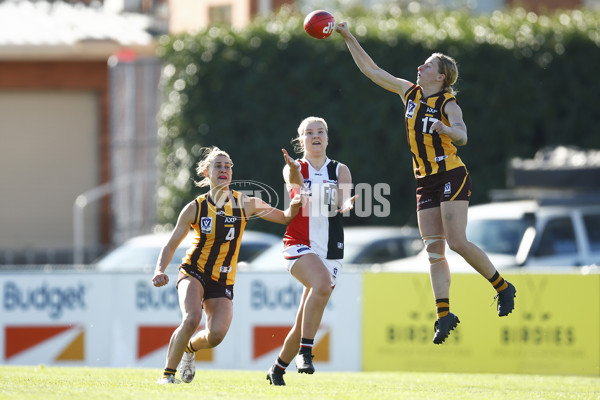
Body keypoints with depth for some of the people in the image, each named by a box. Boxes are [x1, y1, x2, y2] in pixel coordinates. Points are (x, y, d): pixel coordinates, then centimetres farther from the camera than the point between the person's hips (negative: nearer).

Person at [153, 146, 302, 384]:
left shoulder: (244, 204, -1)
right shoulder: (195, 208, -4)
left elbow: (285, 217, 7)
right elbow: (171, 246, 1)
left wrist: (296, 204, -17)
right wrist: (160, 271, -17)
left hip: (223, 282, 2)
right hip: (193, 273, -2)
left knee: (216, 335, -18)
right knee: (192, 318, -30)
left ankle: (189, 349, 19)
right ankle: (168, 373, -13)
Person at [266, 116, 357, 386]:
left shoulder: (340, 170, 10)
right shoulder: (295, 168, 4)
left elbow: (342, 203, -7)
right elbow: (295, 181, -21)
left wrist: (345, 205, -32)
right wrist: (294, 173, -45)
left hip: (330, 251, 3)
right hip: (299, 246, -3)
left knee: (305, 322, 4)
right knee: (322, 283, -35)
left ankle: (278, 369, 25)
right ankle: (305, 351, -29)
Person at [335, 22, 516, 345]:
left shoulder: (448, 104, -8)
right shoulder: (409, 92, 10)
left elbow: (462, 136, -26)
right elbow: (371, 70, 15)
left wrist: (446, 129, -47)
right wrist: (348, 38, 12)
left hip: (452, 176, -6)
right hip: (426, 182, 6)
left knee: (457, 242, -15)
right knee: (434, 250, -3)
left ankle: (503, 287, 2)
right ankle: (443, 314, -8)